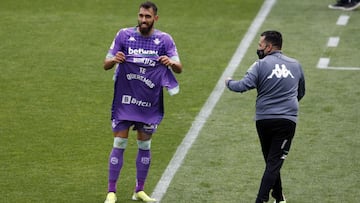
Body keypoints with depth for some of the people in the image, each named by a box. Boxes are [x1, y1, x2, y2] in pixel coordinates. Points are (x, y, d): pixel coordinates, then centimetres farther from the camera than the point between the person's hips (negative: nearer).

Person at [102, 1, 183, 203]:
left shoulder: (164, 39, -1)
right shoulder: (124, 35, -3)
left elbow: (179, 68, -7)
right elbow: (106, 64, -2)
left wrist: (171, 62, -30)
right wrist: (114, 60, -26)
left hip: (150, 103, 1)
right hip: (125, 100, -1)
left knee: (145, 146, 9)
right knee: (119, 145, -3)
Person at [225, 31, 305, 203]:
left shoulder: (261, 65, -5)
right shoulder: (295, 65, 10)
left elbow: (243, 86, -14)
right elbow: (301, 93, 22)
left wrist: (229, 82, 6)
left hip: (264, 120, -1)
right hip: (288, 120, 1)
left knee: (271, 161, 15)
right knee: (275, 162, -3)